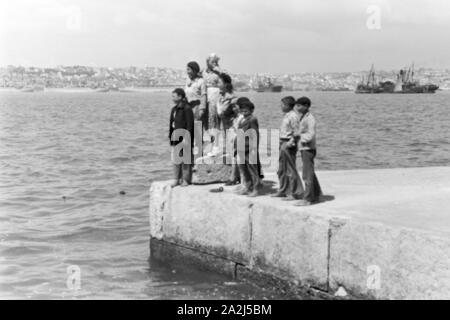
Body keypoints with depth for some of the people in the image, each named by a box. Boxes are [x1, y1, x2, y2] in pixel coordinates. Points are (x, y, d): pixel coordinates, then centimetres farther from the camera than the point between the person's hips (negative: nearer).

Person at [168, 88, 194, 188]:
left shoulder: (187, 108, -10)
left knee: (185, 158, -4)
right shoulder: (174, 109, 15)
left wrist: (187, 138, -17)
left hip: (184, 135, -8)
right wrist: (170, 136, 13)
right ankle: (176, 179, 16)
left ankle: (186, 180, 2)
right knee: (176, 158, 10)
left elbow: (190, 124, -13)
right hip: (176, 136, 8)